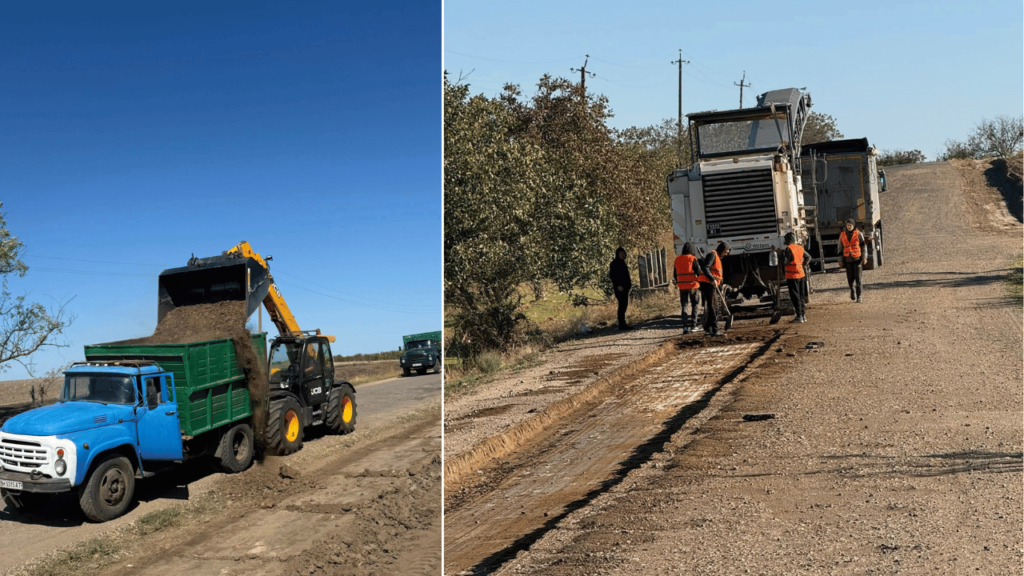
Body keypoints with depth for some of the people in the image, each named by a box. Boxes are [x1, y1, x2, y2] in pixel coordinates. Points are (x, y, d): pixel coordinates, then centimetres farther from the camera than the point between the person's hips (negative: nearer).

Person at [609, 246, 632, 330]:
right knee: (622, 305, -10)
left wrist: (629, 283, 13)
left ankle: (623, 324, 14)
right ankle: (621, 325, -9)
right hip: (619, 288, -9)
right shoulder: (614, 263, -9)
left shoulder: (622, 262, 18)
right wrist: (618, 285, -24)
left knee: (624, 305, 9)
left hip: (625, 287, 9)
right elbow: (612, 275, -17)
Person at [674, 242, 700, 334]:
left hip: (682, 286, 3)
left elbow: (675, 274, 12)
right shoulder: (693, 259, -8)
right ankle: (693, 325, 10)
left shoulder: (677, 259, 5)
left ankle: (685, 327, -9)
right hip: (693, 285, -3)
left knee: (684, 306, 3)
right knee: (694, 305, 14)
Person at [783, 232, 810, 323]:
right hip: (801, 274, 7)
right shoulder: (800, 248, 8)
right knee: (801, 295, 14)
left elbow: (784, 262, -19)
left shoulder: (788, 249, -16)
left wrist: (782, 253, -6)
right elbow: (808, 257, 19)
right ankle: (803, 315, 17)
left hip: (792, 276, -7)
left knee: (795, 296, -3)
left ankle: (799, 316, -4)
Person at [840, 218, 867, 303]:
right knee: (850, 278, 2)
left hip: (857, 259, -2)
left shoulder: (858, 234, 2)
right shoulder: (842, 235, 9)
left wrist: (864, 257, -5)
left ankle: (858, 297, 0)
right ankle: (852, 291, 30)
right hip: (848, 260, 2)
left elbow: (863, 246, 3)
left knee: (858, 279, -5)